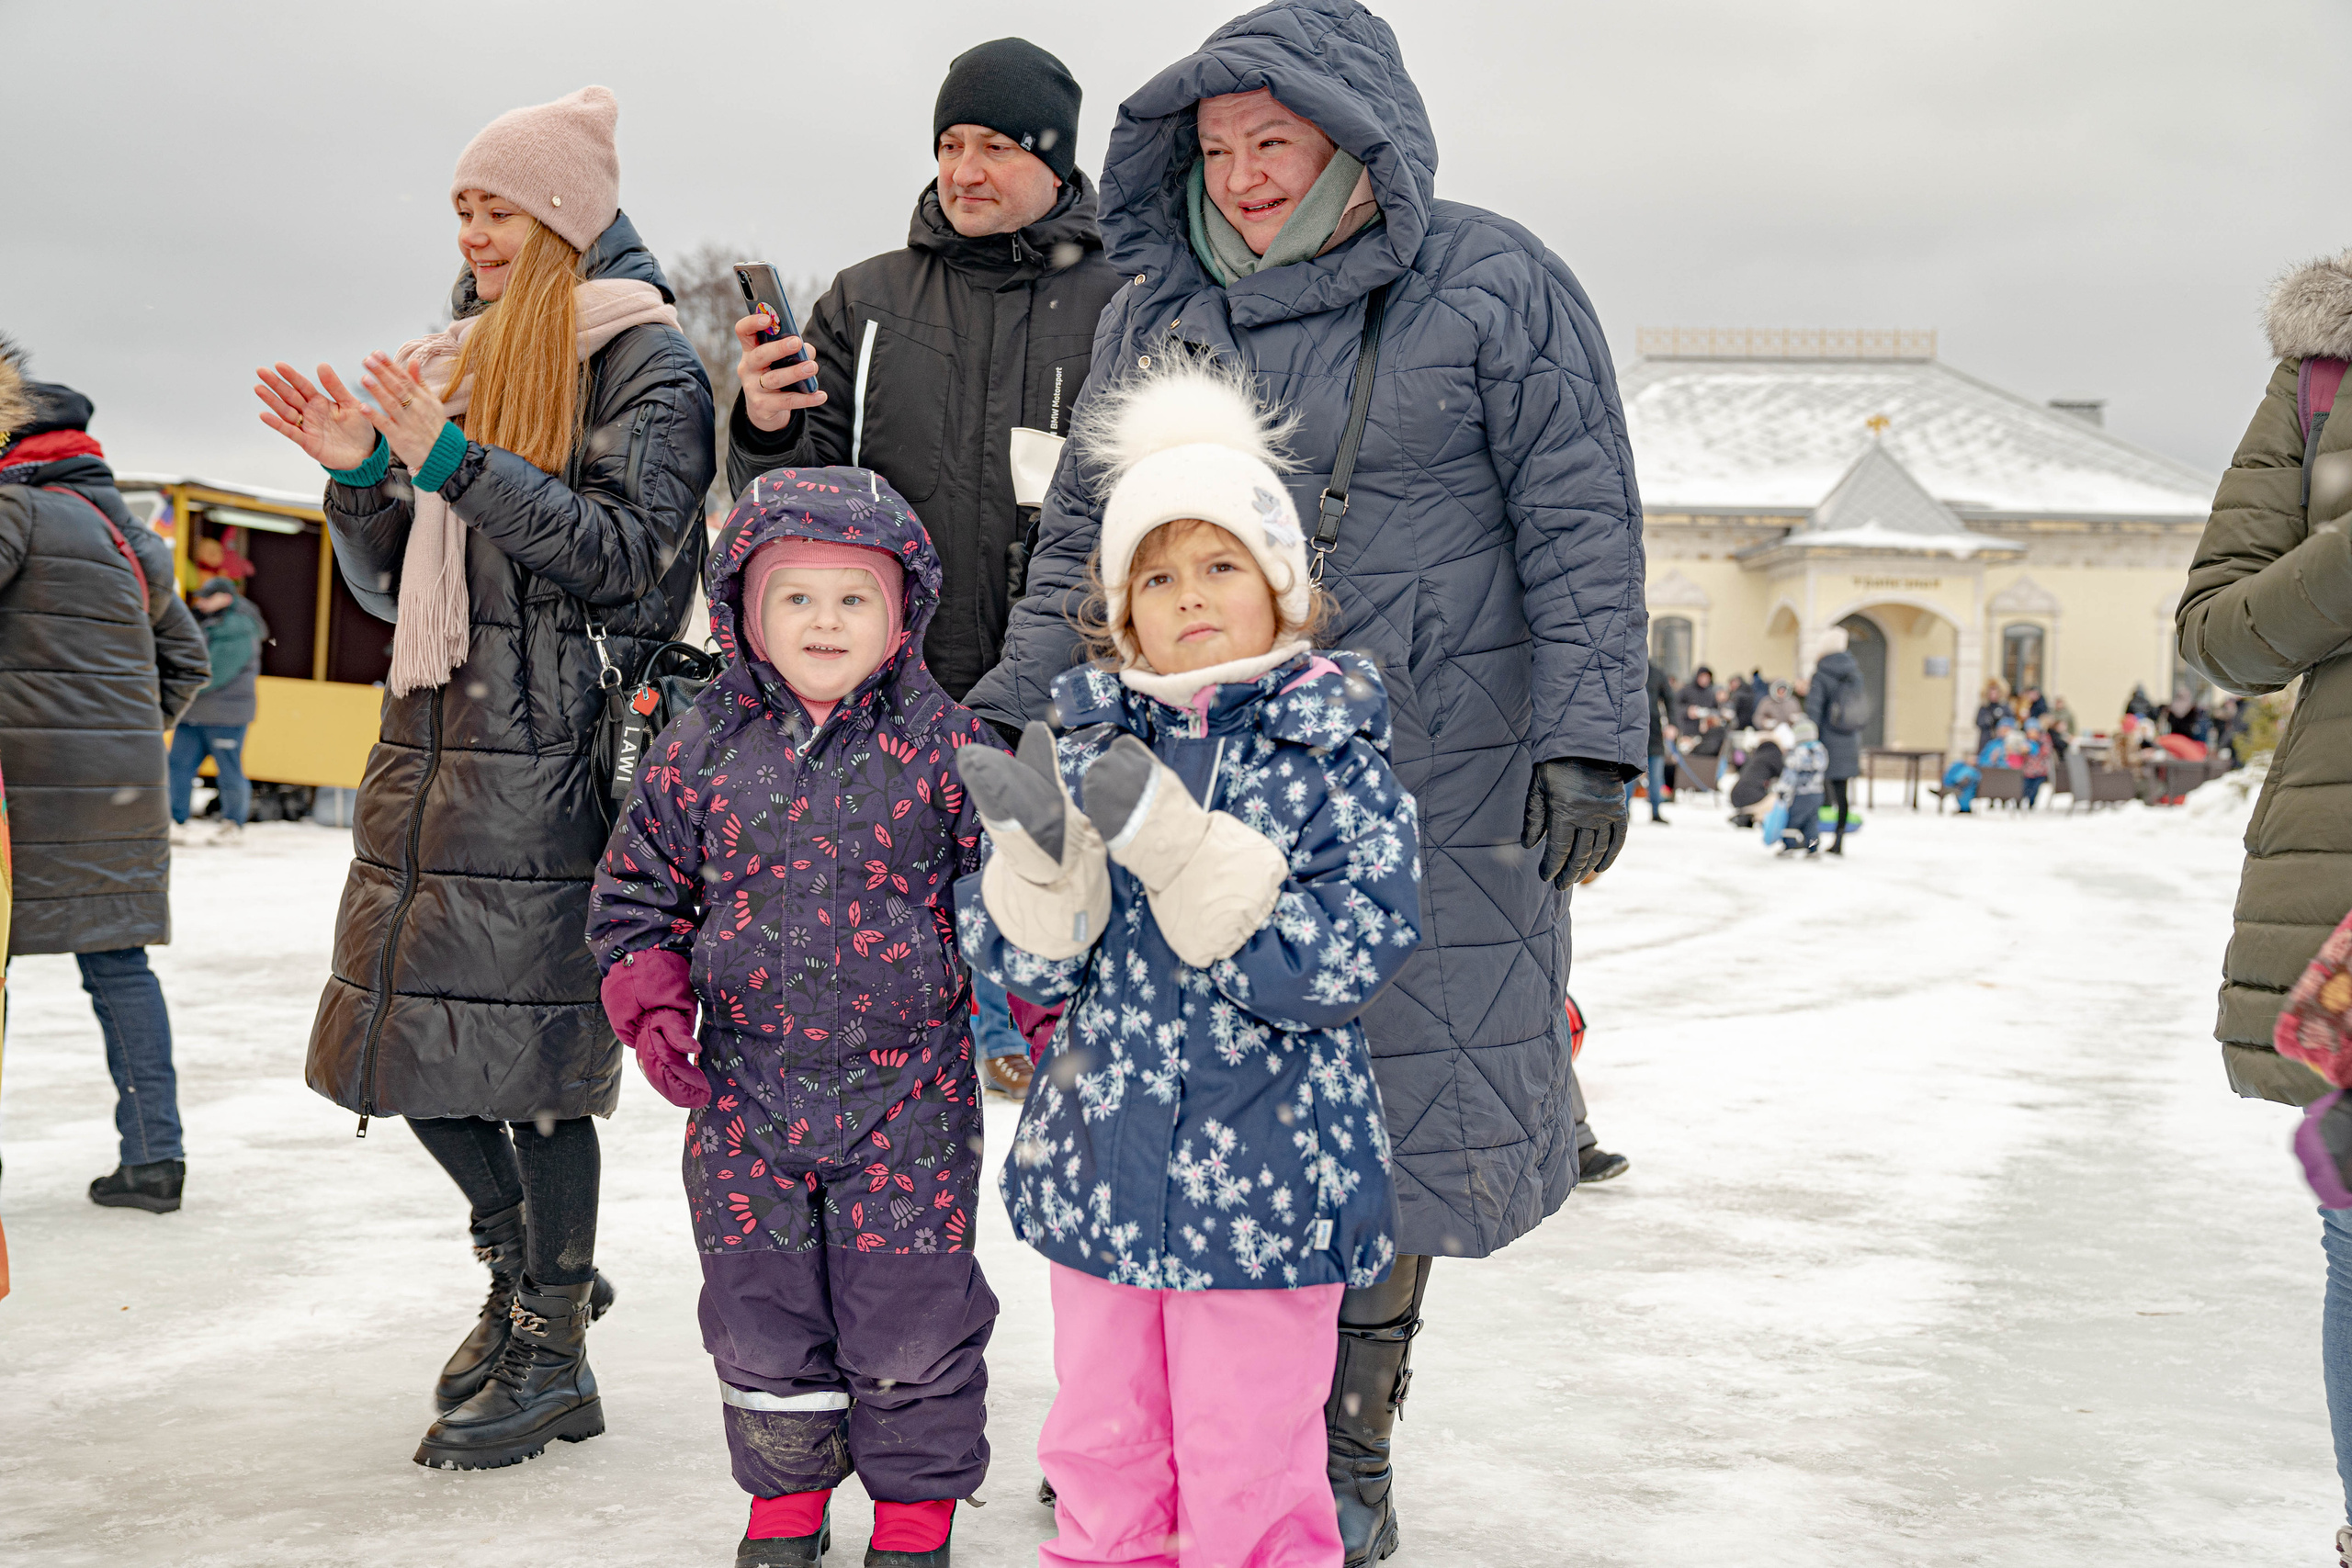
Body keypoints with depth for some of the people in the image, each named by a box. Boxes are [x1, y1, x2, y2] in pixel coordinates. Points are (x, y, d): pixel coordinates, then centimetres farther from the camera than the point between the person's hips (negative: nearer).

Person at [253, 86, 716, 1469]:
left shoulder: (646, 360, -1)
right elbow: (394, 587, 20)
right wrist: (361, 474, 1)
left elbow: (632, 552, -14)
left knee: (527, 1051, -6)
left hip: (548, 760, -7)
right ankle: (534, 1270, 30)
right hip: (431, 747, 8)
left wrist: (458, 462, -18)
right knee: (408, 1043, 8)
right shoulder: (465, 360, 20)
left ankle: (554, 1360, 8)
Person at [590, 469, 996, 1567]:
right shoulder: (702, 748, 0)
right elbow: (638, 892, 8)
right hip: (746, 1093, 2)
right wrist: (650, 1004, -5)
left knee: (909, 1313, 5)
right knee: (760, 1311, 12)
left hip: (907, 1092, -2)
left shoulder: (943, 746, -4)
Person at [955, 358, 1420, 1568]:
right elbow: (1026, 965, 1)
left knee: (1248, 1468, 6)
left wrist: (1171, 842, -25)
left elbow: (1352, 952, -18)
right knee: (1099, 1445, 19)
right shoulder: (1081, 742, 2)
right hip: (1100, 1173, 4)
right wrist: (1035, 848, -20)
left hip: (1267, 1186, -4)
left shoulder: (1333, 745, -7)